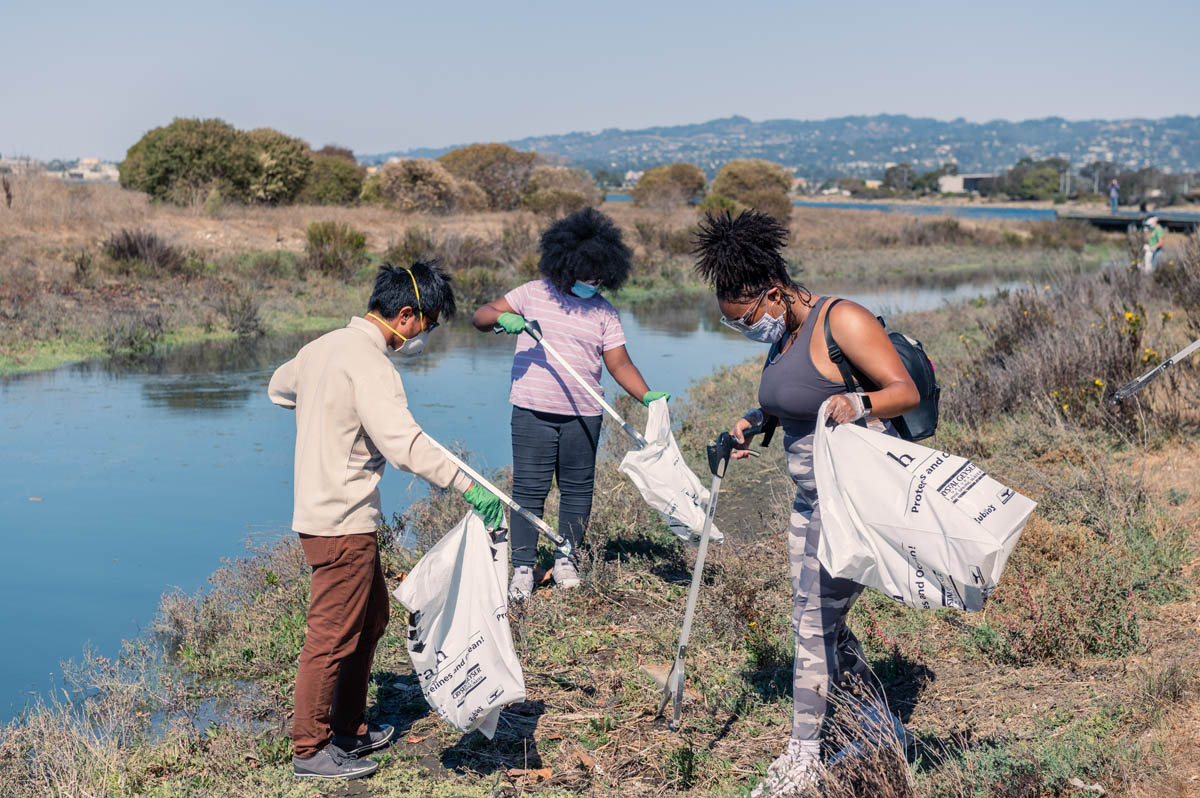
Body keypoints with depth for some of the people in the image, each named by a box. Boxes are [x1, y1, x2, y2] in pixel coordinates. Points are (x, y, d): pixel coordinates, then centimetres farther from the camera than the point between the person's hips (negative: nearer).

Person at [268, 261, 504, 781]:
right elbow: (404, 444, -32)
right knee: (334, 636, 0)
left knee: (370, 619, 20)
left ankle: (350, 728, 31)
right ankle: (311, 749, 12)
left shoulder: (327, 345, 10)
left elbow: (279, 387, 30)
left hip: (322, 510, 10)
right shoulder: (368, 363, -21)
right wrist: (468, 486, -31)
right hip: (343, 523, -10)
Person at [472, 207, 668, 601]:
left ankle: (565, 558, 25)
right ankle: (523, 568, 6)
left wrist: (648, 396, -15)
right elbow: (480, 317, 1)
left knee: (577, 488, 8)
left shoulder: (605, 313, 5)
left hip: (583, 416, 2)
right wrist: (503, 318, -22)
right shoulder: (534, 294, 3)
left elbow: (619, 364, 1)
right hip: (532, 410, -2)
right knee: (529, 489, -2)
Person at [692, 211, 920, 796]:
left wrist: (859, 405, -39)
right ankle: (884, 733, 30)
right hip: (811, 499, 9)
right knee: (820, 622, 14)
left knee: (815, 623, -5)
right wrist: (755, 422, 5)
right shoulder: (783, 335, 8)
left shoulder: (842, 321, -18)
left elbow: (906, 391, -20)